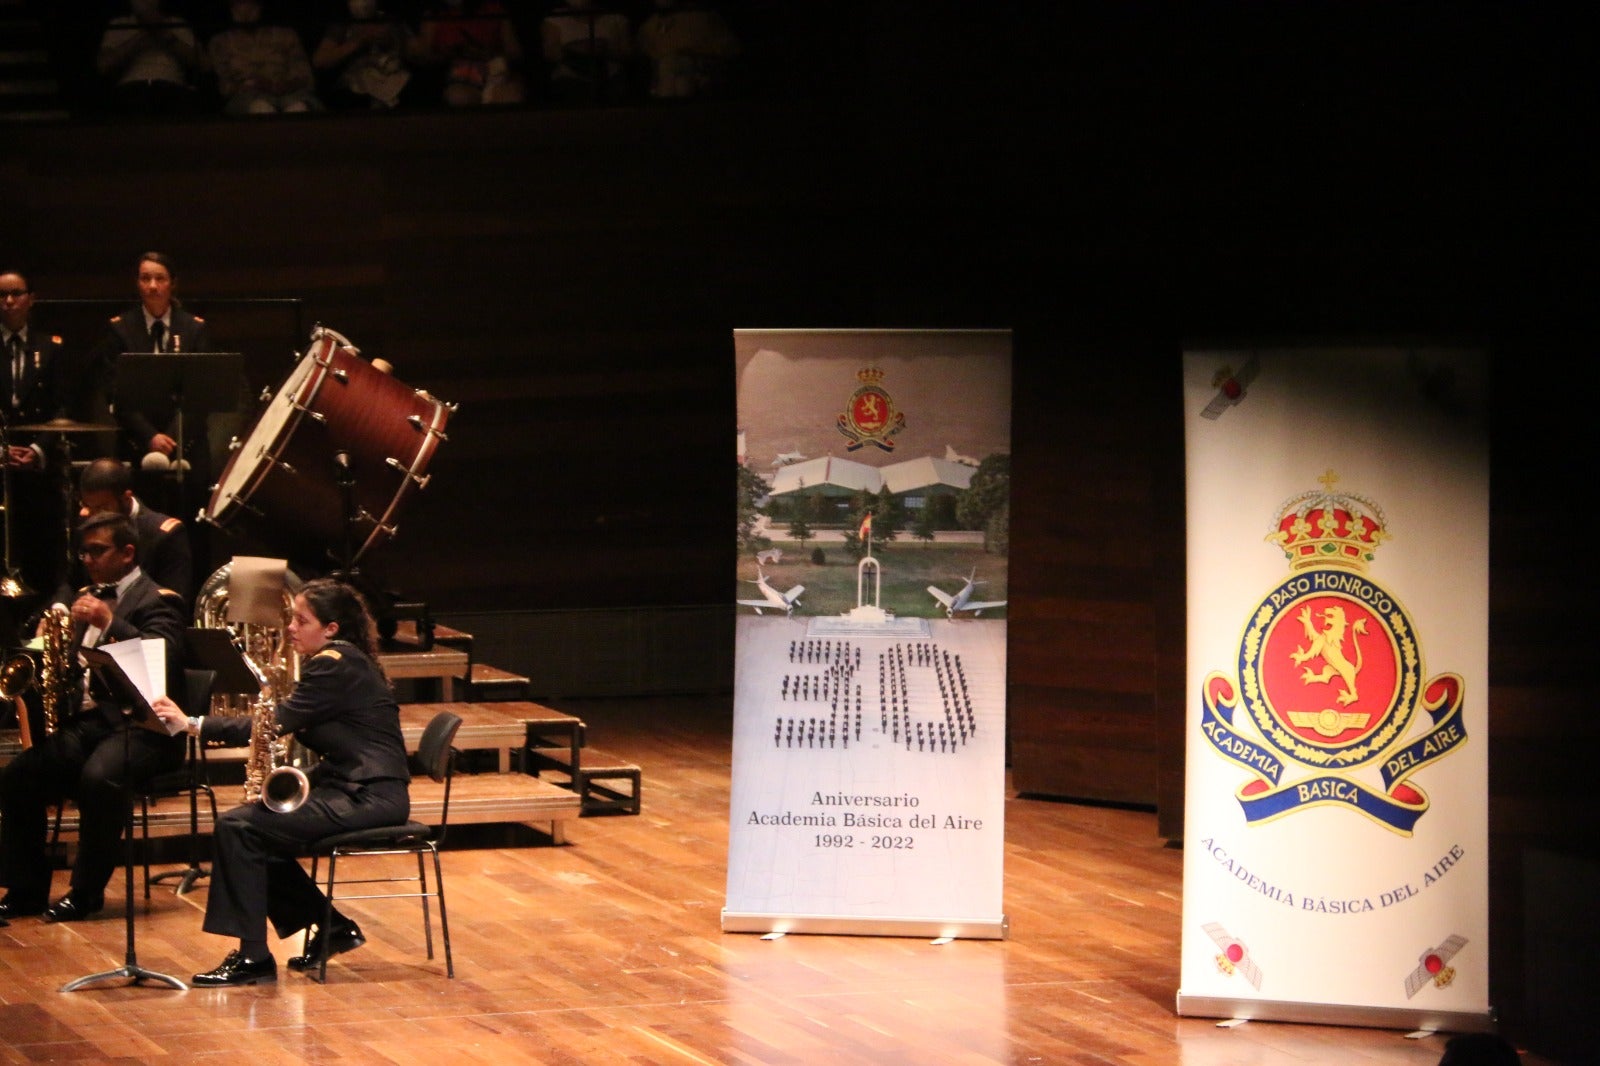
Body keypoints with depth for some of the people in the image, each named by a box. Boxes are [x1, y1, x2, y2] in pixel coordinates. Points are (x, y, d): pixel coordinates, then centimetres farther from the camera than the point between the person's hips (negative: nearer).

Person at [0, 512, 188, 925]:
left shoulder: (156, 600, -1)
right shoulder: (88, 596, 21)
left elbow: (166, 656, -20)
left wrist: (110, 622, -29)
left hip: (139, 725, -7)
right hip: (87, 719, 7)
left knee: (98, 778, -35)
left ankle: (87, 891, -20)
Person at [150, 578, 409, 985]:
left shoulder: (335, 665, -14)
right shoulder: (342, 661, 17)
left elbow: (274, 723, -18)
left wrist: (194, 724, -17)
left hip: (369, 797, -10)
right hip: (351, 788, 10)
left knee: (237, 828, -15)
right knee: (257, 831, 13)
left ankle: (253, 957, -12)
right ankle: (332, 928, 17)